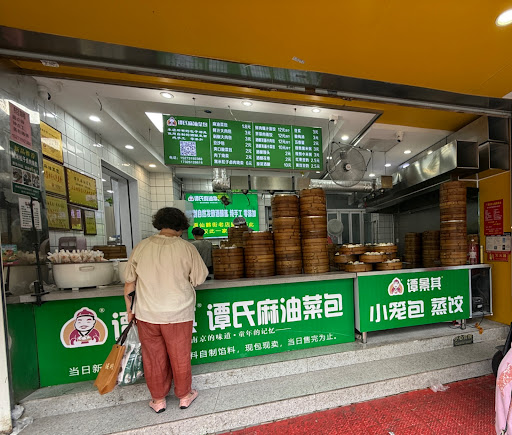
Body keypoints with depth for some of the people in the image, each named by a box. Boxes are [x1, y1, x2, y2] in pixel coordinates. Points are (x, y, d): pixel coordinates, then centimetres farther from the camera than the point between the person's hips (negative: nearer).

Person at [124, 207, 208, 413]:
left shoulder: (141, 247, -6)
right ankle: (184, 396, 37)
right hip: (178, 313, -2)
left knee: (153, 357, 20)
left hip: (147, 314, 2)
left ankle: (158, 400, 38)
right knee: (180, 357, 17)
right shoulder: (187, 248, -14)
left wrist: (129, 309, 13)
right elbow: (199, 279, -8)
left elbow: (129, 282, 0)